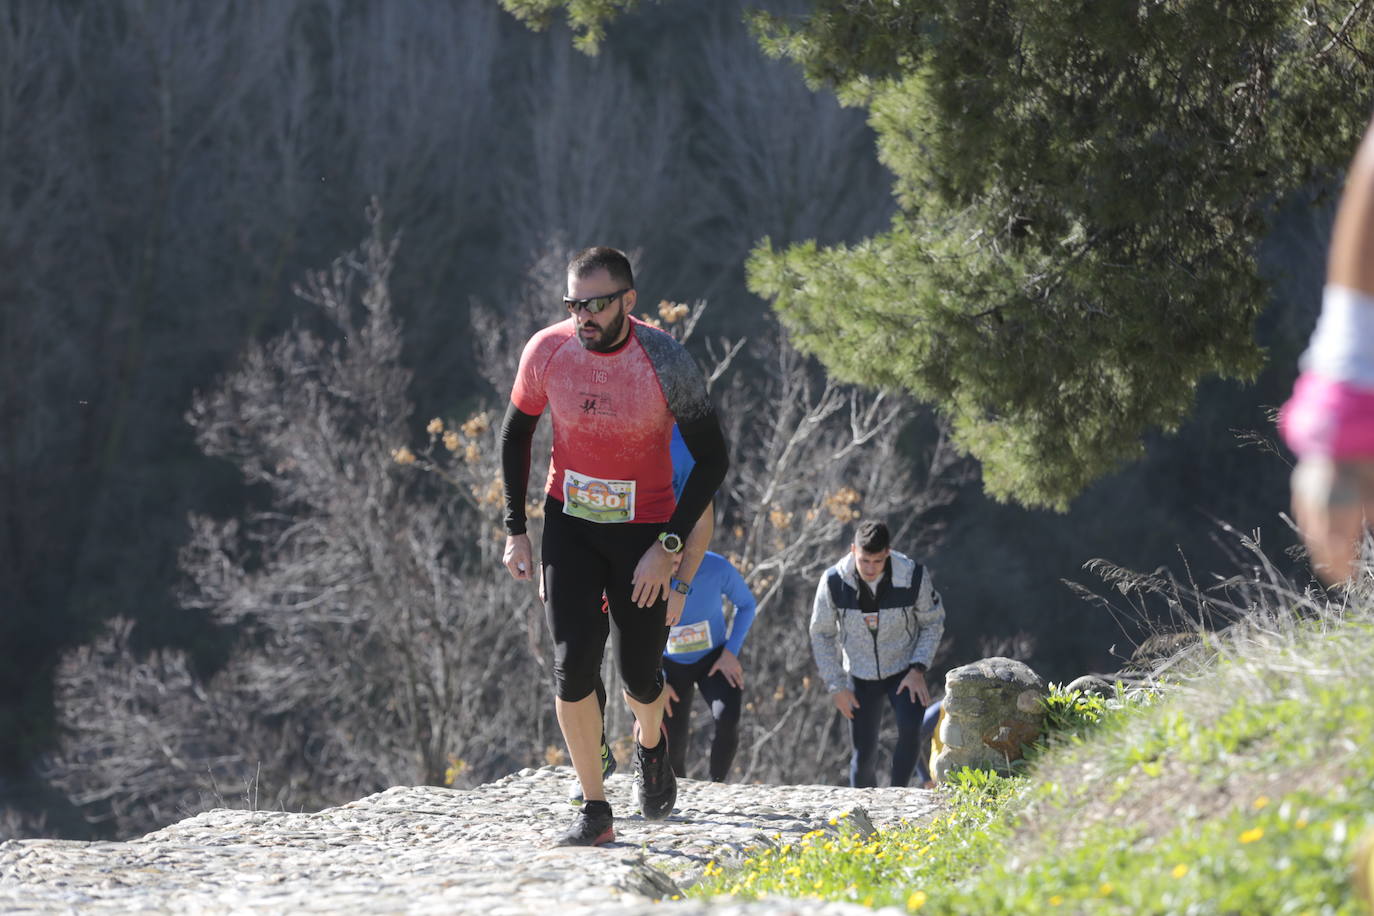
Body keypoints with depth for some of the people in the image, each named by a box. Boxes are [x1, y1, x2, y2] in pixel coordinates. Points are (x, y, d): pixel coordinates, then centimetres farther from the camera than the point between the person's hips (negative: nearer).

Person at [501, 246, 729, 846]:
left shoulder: (664, 361, -19)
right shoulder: (547, 351, -12)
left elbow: (713, 459, -12)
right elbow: (515, 434, 6)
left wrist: (669, 547, -18)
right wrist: (516, 530, 2)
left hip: (643, 529, -1)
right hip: (569, 525, 1)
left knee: (639, 674, 6)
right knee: (573, 664, -13)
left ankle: (650, 744, 43)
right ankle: (595, 810, -4)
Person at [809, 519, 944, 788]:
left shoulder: (913, 576, -21)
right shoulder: (834, 582, -19)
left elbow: (933, 623, -4)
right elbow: (821, 634, -4)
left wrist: (918, 669, -14)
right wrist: (837, 685, -7)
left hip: (903, 672, -1)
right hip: (861, 676, 1)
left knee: (910, 728, -26)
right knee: (864, 755, 0)